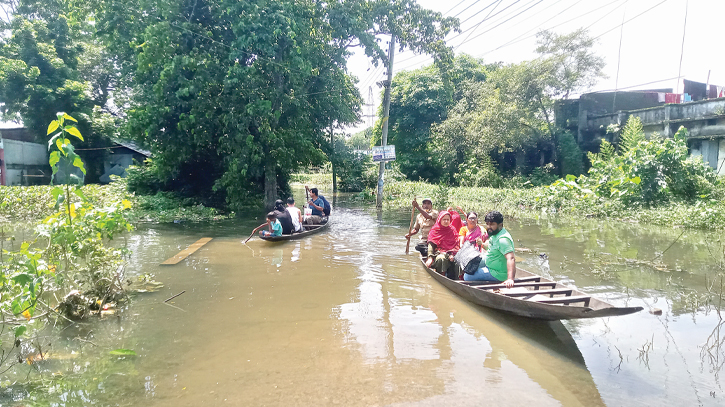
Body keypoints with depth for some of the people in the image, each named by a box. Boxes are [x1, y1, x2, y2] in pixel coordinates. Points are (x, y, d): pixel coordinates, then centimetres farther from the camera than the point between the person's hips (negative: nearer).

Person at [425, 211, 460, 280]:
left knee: (455, 260, -31)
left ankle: (453, 279, -29)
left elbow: (456, 245, 8)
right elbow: (431, 245, -3)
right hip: (438, 252, -2)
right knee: (441, 259, -36)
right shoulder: (434, 231, 6)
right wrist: (430, 257, -17)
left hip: (451, 253, 2)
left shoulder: (452, 230, 13)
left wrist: (452, 254, -11)